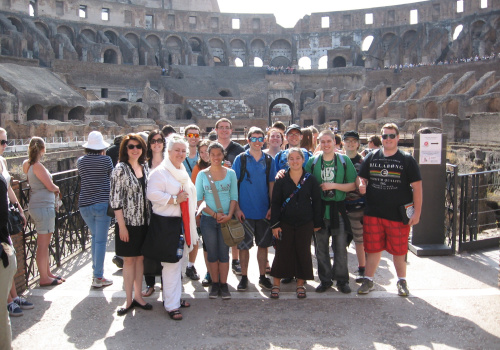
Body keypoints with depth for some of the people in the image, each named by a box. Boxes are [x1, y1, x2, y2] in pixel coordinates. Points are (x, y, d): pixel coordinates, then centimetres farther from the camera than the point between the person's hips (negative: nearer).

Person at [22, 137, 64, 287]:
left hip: (38, 206, 9)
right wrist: (57, 189, 6)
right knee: (43, 244, -2)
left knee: (44, 243, 16)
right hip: (43, 206, -9)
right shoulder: (37, 166, -16)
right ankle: (44, 278, 6)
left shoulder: (27, 164, 8)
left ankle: (48, 273, 26)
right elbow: (51, 186, -14)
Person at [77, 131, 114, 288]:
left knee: (95, 237, 21)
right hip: (102, 203, -5)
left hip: (85, 205, 5)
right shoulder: (106, 160, -9)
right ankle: (98, 278, 4)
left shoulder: (80, 161, 2)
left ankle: (96, 271, 26)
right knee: (101, 240, 0)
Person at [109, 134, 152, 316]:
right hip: (128, 222, -5)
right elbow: (115, 199, -11)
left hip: (144, 221, 5)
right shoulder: (120, 169, -9)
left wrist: (151, 218, 10)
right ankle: (129, 299, 17)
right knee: (129, 260, 4)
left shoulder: (145, 167, 8)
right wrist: (121, 225, -15)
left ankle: (138, 296, 25)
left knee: (140, 258, 13)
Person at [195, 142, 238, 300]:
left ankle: (224, 285, 16)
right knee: (212, 254, 7)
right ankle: (215, 284, 19)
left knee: (224, 253, 6)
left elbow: (234, 197, 3)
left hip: (226, 219, 0)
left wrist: (229, 215, -11)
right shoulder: (202, 174, 1)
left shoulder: (230, 173, 4)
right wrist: (214, 214, -11)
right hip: (208, 219, 0)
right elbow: (198, 199, -1)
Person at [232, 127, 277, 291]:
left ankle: (262, 276, 23)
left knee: (263, 244, 10)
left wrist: (272, 207, 0)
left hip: (264, 210, 2)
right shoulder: (240, 159, -1)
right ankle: (244, 277, 18)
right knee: (244, 245, 4)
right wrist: (237, 208, -9)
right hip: (245, 211, -2)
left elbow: (271, 185, 9)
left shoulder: (269, 160, 6)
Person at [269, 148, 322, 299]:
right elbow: (275, 203, -1)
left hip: (305, 224, 1)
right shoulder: (281, 180, -1)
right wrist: (275, 224, -6)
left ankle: (300, 284, 21)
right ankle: (276, 284, 16)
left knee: (303, 252, 7)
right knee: (282, 252, 3)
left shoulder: (310, 180, 0)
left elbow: (316, 202, 3)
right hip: (285, 223, 0)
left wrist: (317, 223, 2)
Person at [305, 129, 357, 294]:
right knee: (321, 247, 8)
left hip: (338, 208, -1)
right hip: (319, 208, 1)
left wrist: (334, 185, -11)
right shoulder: (313, 162, 5)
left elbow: (352, 185, -1)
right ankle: (325, 279, 22)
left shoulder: (344, 160, 2)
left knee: (341, 246, 3)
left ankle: (341, 280, 19)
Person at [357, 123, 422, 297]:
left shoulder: (407, 160, 0)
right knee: (373, 248, 9)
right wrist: (361, 184, -10)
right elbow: (362, 177, 15)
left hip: (399, 214, -2)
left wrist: (417, 212, -8)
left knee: (398, 249, 8)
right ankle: (368, 280, 23)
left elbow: (417, 187, -2)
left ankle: (402, 281, 27)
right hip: (373, 213, 2)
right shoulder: (371, 157, 8)